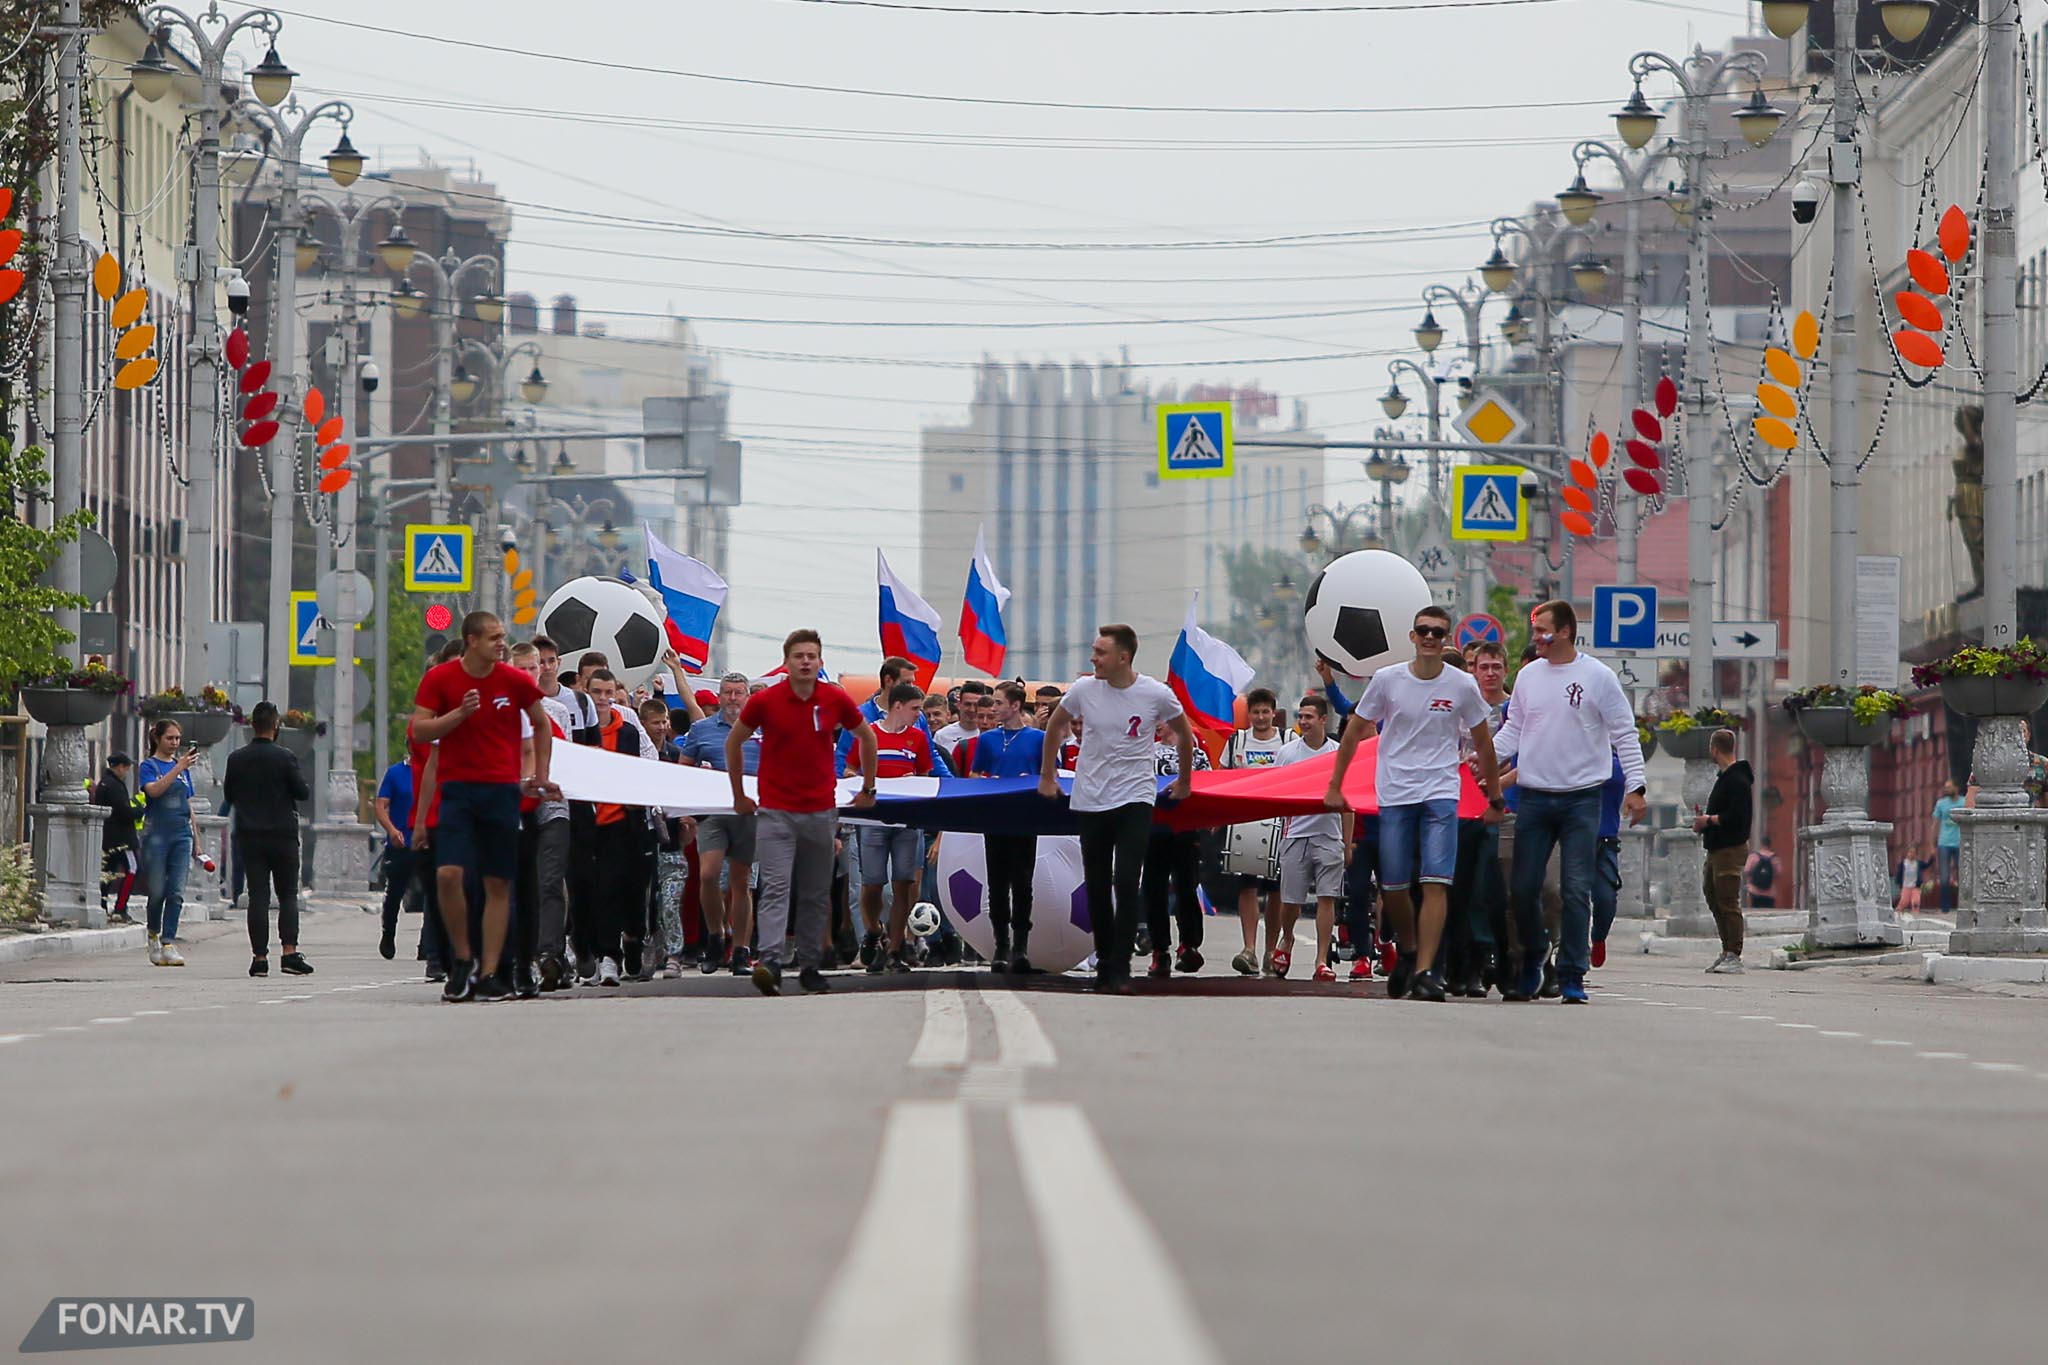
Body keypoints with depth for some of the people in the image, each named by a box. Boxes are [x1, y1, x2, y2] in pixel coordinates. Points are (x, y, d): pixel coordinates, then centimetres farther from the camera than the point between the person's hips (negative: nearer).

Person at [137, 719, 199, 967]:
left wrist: (195, 837, 17)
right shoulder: (149, 765, 0)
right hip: (157, 833, -4)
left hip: (181, 834, 4)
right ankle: (154, 935, 23)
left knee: (176, 892, -6)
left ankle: (168, 943, -7)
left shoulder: (183, 766, 14)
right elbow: (154, 790, -20)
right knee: (157, 891, 0)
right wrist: (179, 768, -26)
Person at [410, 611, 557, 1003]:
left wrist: (541, 776, 14)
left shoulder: (515, 681, 3)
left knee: (498, 884, 0)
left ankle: (490, 972, 5)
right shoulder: (439, 679, -1)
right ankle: (463, 959, 2)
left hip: (503, 790, 1)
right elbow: (419, 731, -3)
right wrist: (460, 713, -16)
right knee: (448, 874, -16)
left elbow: (542, 725, 17)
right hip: (456, 788, -1)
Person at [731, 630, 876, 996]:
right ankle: (769, 963, -24)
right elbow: (734, 742, 9)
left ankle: (810, 966, 16)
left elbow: (866, 737, 17)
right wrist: (739, 796, 12)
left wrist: (868, 789, 18)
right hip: (776, 811, -3)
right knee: (776, 887, -14)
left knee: (816, 895, 8)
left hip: (821, 811, 3)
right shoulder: (764, 701, -6)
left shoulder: (836, 700, -1)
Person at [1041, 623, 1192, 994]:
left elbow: (1184, 734, 10)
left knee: (1126, 882, -14)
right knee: (1096, 887, 8)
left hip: (1135, 799, -3)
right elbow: (1056, 725, 15)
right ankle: (1104, 961, 21)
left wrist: (1184, 781, 18)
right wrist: (1047, 774, 18)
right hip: (1090, 801, 3)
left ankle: (1120, 968, -12)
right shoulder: (1083, 689, -4)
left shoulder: (1157, 694, -9)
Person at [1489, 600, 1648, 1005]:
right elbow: (1513, 730, 16)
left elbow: (1625, 735, -1)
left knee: (1575, 891, -5)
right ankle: (1529, 970, 19)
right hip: (1532, 797, 4)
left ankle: (1571, 978, -1)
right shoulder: (1529, 676, 10)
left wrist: (1634, 787, -8)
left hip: (1581, 800, -4)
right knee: (1524, 888, 3)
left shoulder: (1598, 676, -3)